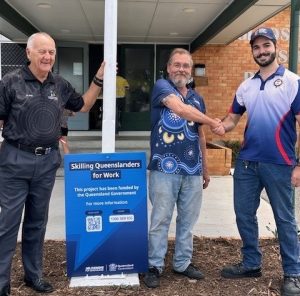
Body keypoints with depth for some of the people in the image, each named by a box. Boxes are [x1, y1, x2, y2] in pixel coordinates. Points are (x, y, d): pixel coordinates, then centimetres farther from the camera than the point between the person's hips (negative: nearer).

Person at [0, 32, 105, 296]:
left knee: (37, 221, 15)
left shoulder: (60, 85, 7)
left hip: (47, 161, 4)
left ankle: (34, 274, 29)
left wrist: (99, 79, 10)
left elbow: (83, 106, 20)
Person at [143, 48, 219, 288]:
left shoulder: (197, 98, 15)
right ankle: (155, 266, 14)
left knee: (188, 219, 12)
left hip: (192, 170, 5)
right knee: (161, 219, 1)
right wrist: (213, 122, -15)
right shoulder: (162, 86, -2)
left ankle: (183, 263, 26)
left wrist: (205, 168, 19)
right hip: (165, 168, -5)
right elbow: (180, 108, -21)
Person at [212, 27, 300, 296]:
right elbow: (233, 117, 15)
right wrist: (223, 126, -10)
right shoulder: (245, 86, 10)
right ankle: (251, 264, 30)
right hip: (247, 161, 5)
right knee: (244, 214, 12)